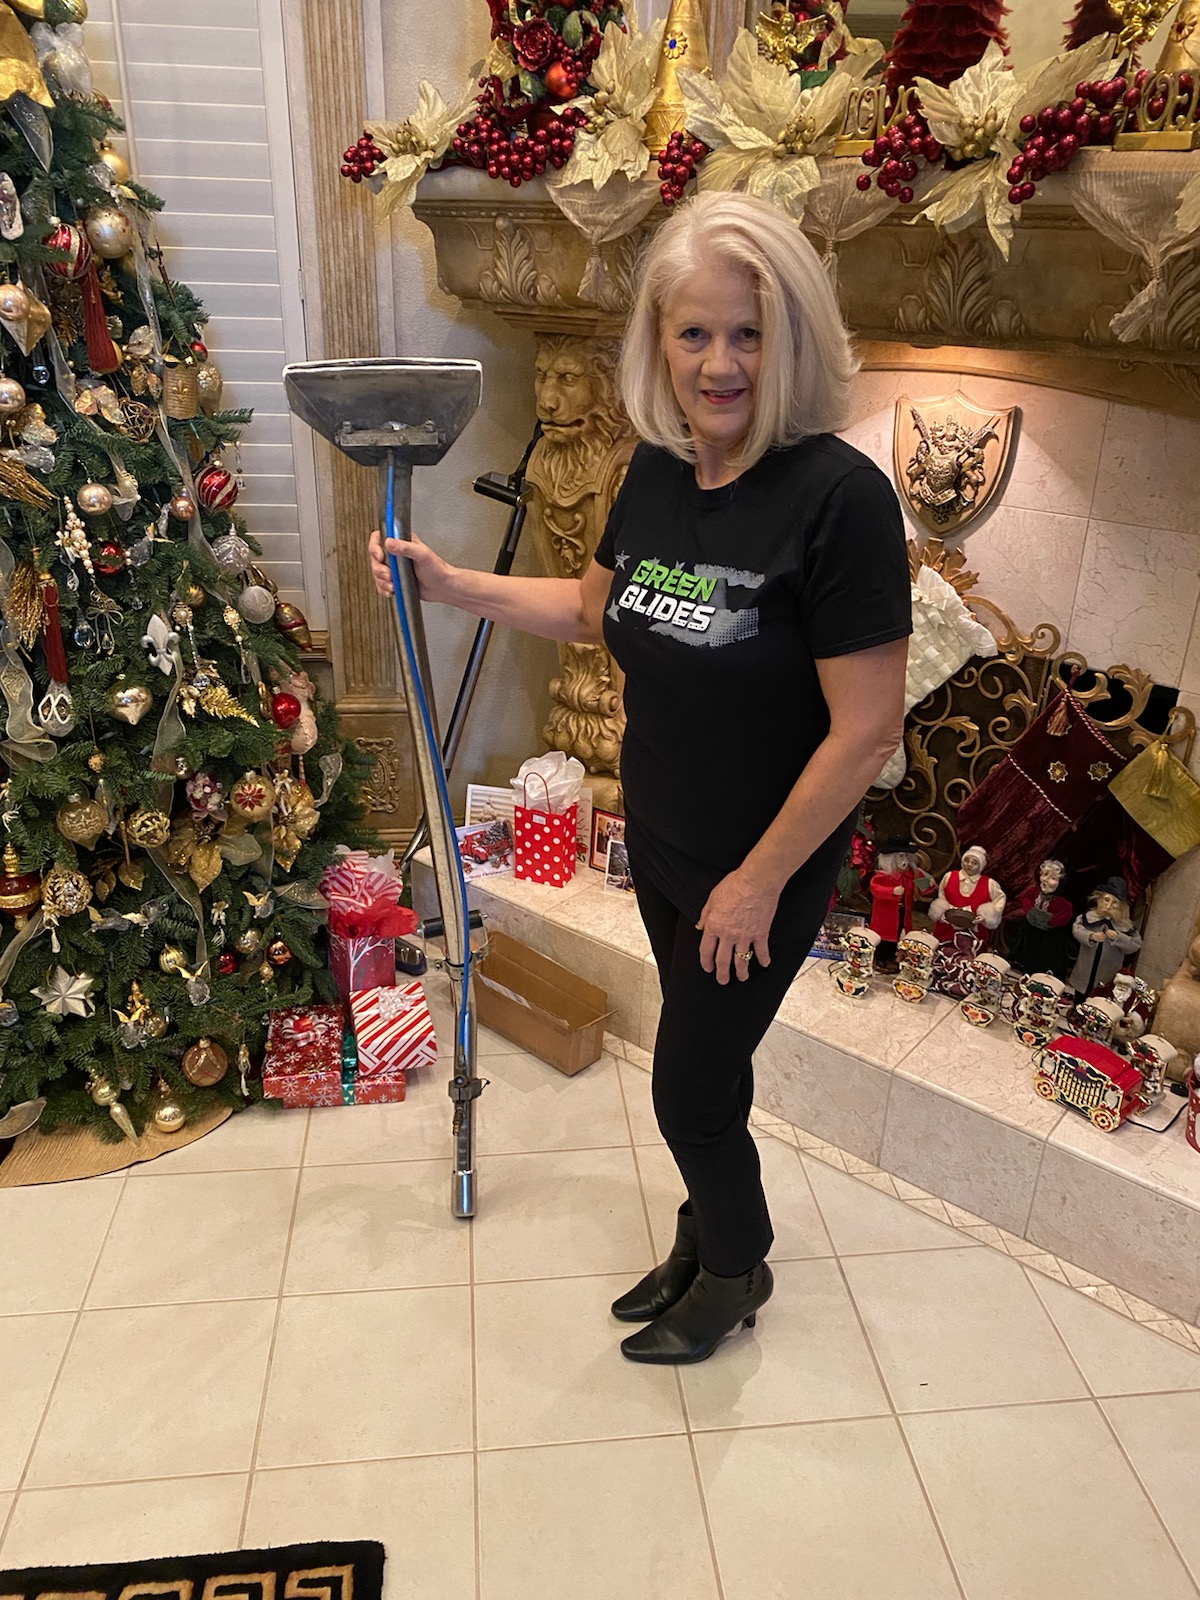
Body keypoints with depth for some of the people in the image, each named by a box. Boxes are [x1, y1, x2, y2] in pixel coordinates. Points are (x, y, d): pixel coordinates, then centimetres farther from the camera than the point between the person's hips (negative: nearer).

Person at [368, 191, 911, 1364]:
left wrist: (758, 881, -17)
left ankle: (735, 1272, 40)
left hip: (764, 869, -6)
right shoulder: (658, 472, -2)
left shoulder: (839, 496, -24)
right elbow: (594, 607, 15)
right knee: (708, 1065, 23)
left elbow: (866, 728, -24)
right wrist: (450, 586, 5)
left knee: (689, 1088, 8)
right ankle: (710, 1240, 49)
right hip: (658, 843, 6)